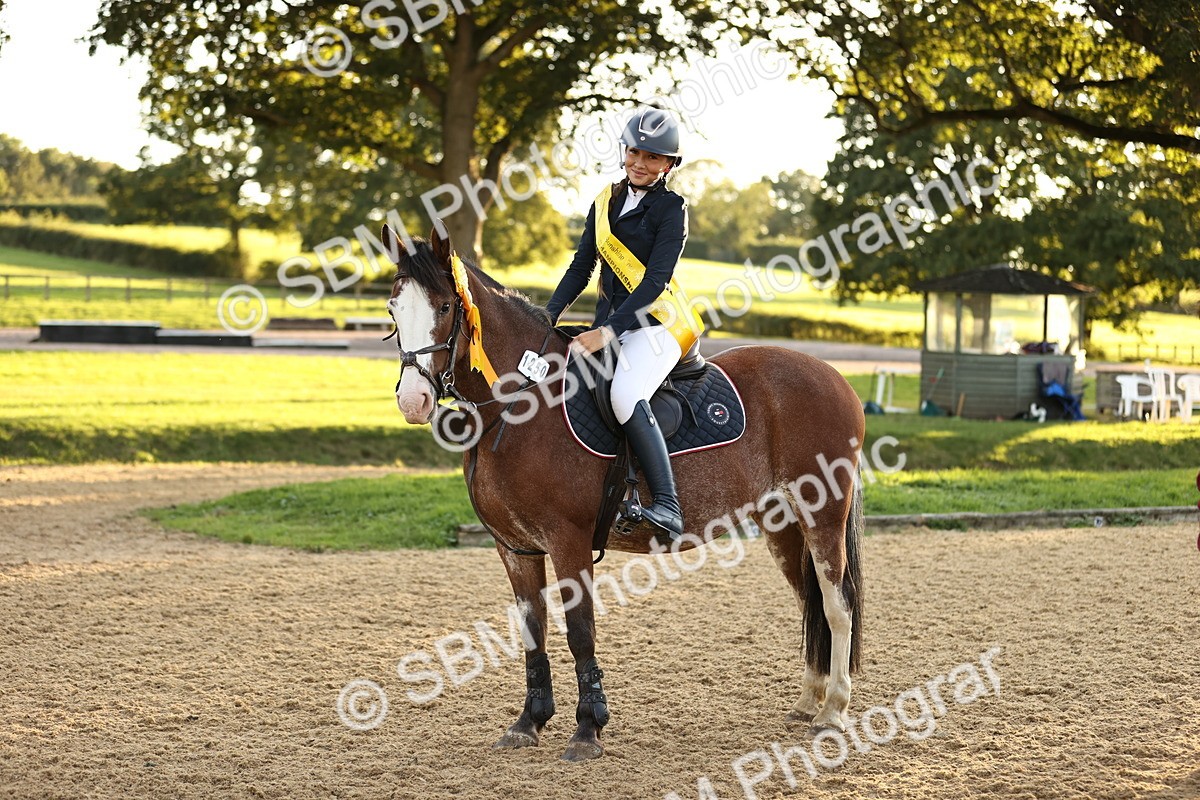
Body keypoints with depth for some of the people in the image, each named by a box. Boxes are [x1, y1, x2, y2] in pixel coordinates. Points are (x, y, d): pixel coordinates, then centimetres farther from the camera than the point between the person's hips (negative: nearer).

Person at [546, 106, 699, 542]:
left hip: (654, 325, -8)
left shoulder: (671, 208, -6)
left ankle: (667, 506, -33)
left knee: (625, 395, -33)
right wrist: (547, 318, 2)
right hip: (607, 325, 8)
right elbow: (581, 267, 14)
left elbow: (655, 281, -15)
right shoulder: (606, 201, 13)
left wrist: (608, 331, -22)